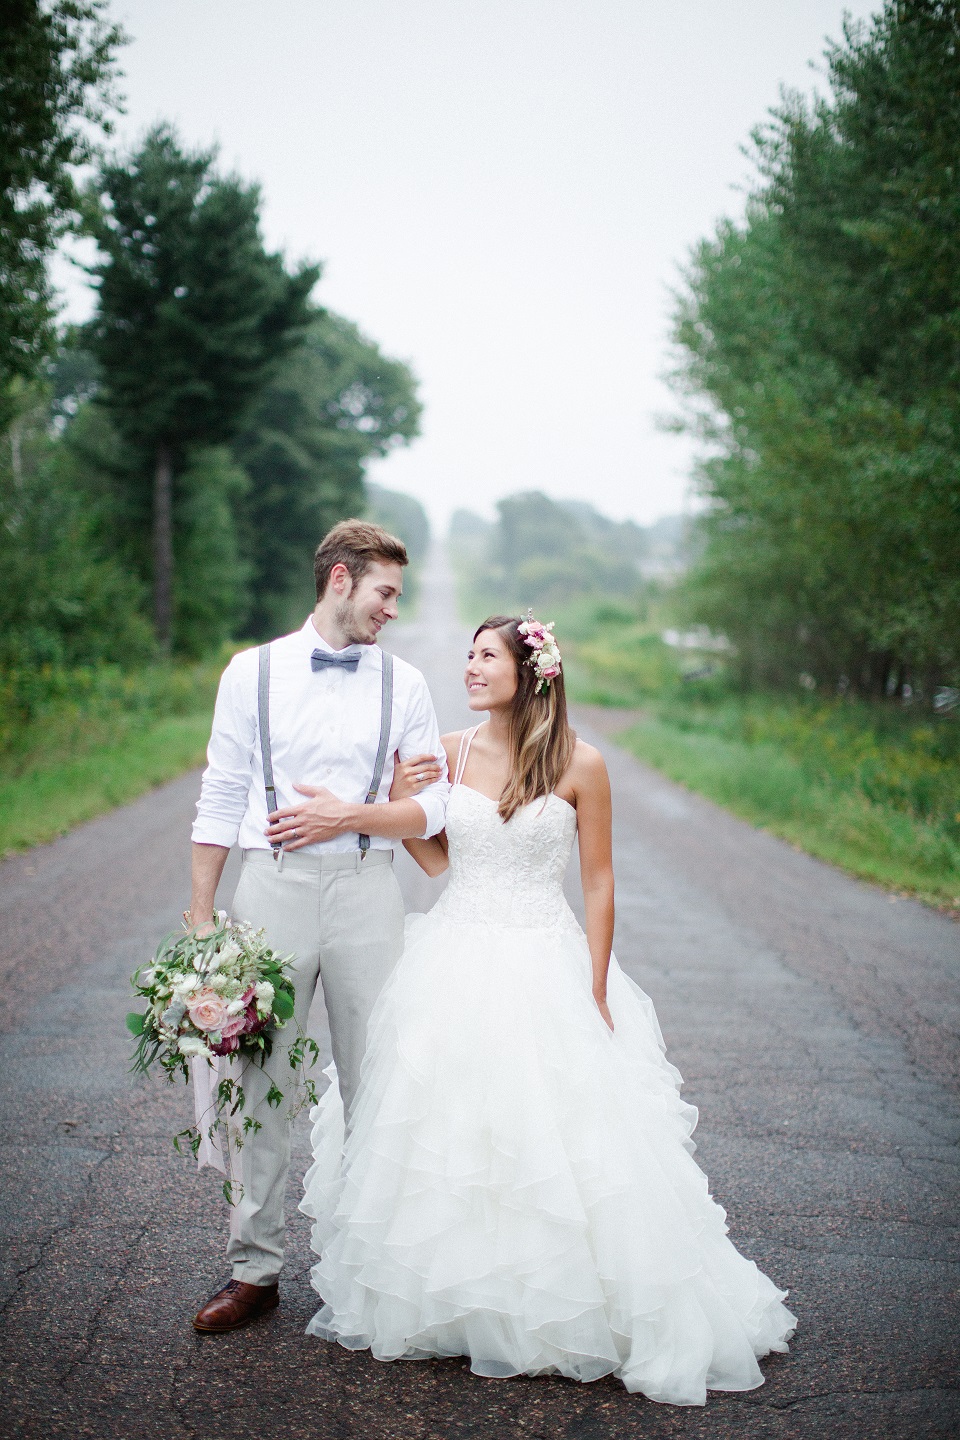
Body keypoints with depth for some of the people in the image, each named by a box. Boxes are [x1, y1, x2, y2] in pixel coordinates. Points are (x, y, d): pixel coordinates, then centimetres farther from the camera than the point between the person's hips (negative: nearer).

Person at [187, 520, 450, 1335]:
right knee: (260, 1083, 3)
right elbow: (221, 800, 5)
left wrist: (349, 816, -11)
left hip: (366, 893, 1)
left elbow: (433, 808, 5)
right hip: (272, 891, -1)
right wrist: (200, 917, 2)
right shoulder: (253, 672, 4)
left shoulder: (404, 684, 7)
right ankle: (254, 1270, 14)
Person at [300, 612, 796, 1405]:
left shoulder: (581, 765, -7)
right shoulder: (450, 752, 2)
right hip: (457, 964, 3)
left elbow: (598, 881, -4)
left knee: (558, 1138, 0)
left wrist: (596, 993, -5)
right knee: (446, 1136, 9)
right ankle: (452, 1294, 27)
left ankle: (563, 1308, 19)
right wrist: (402, 804, -7)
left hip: (546, 967, -3)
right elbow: (436, 860, 10)